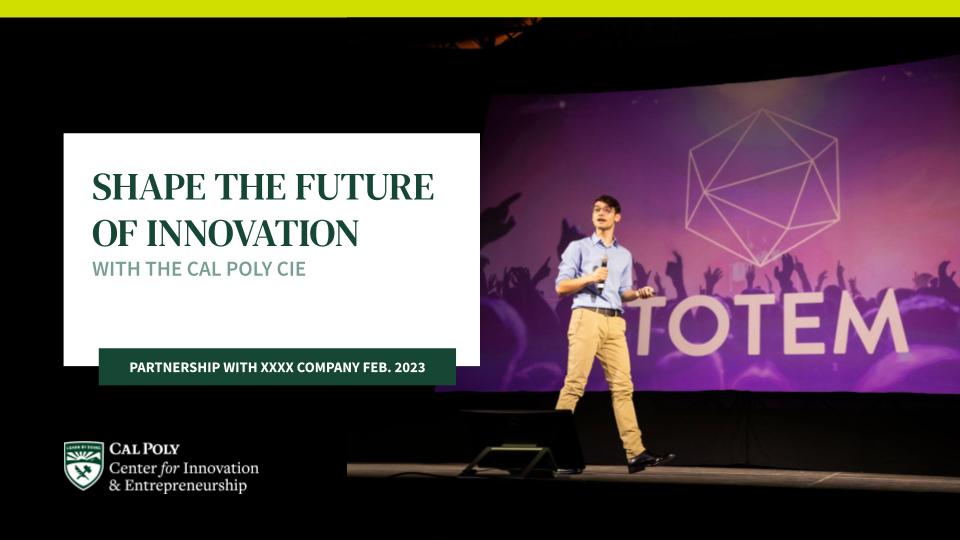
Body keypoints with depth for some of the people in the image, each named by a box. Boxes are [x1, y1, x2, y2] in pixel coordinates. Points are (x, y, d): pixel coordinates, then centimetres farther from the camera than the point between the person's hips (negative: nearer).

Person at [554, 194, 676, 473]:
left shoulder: (624, 255, 22)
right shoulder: (578, 248, 8)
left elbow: (623, 293, 20)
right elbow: (561, 286, 3)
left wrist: (639, 293, -1)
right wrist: (589, 278, -11)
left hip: (615, 322, 4)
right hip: (586, 317, -4)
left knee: (622, 386, -3)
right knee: (575, 383, -11)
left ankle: (635, 453, -8)